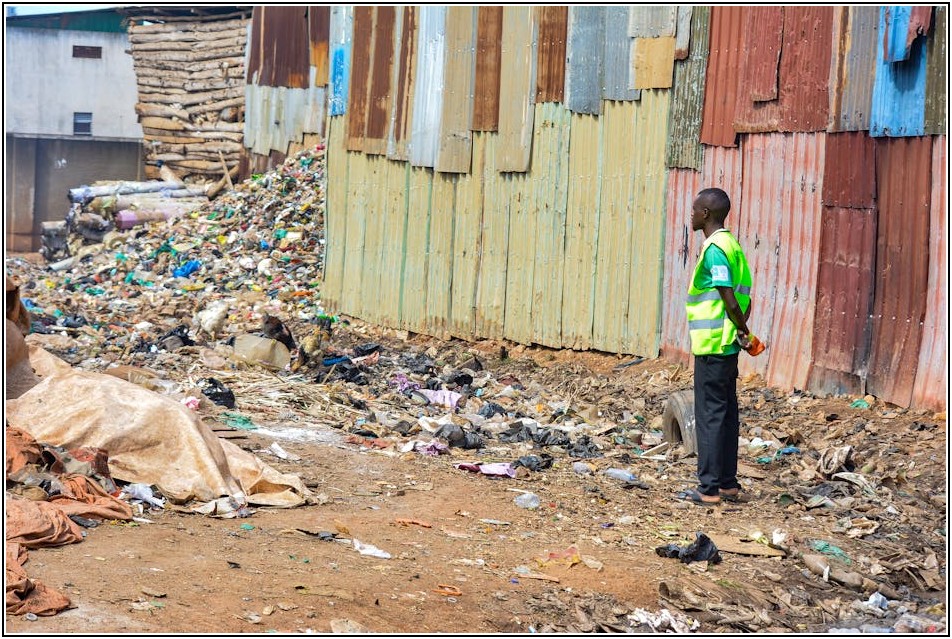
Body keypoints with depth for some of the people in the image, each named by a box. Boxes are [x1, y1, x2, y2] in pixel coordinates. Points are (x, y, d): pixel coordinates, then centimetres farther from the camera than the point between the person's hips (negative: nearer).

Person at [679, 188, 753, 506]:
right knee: (726, 414, 13)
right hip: (727, 346, 10)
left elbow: (730, 300, -20)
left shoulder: (714, 248, -15)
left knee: (710, 415, -4)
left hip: (712, 345, -10)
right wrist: (742, 331, 8)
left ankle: (709, 488, 0)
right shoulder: (731, 245, 15)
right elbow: (743, 300, 14)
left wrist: (742, 329, -8)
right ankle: (728, 483, 20)